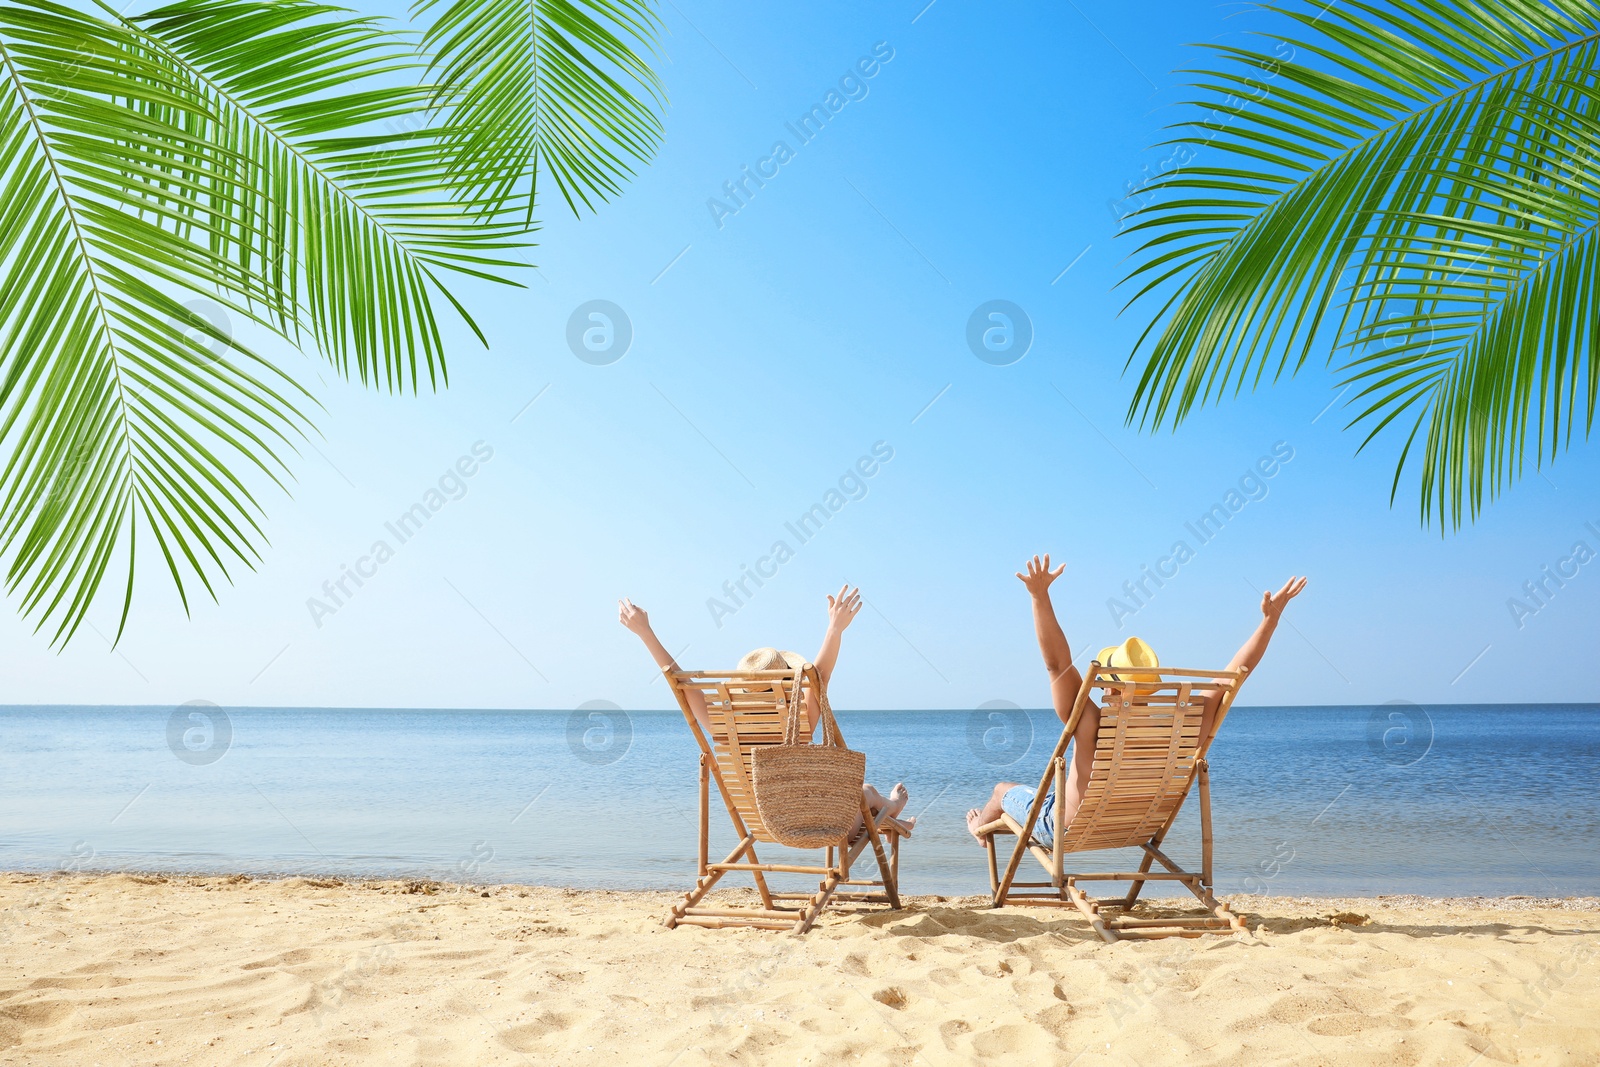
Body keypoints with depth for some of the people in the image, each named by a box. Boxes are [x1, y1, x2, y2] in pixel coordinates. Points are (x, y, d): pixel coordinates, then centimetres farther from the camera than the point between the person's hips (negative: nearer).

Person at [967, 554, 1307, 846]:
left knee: (1004, 789, 27)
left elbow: (1057, 663, -44)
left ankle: (981, 828, 59)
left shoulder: (1092, 728, -39)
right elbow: (1234, 673, -24)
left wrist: (1040, 596, -48)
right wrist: (1271, 617, -23)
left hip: (1064, 830, -4)